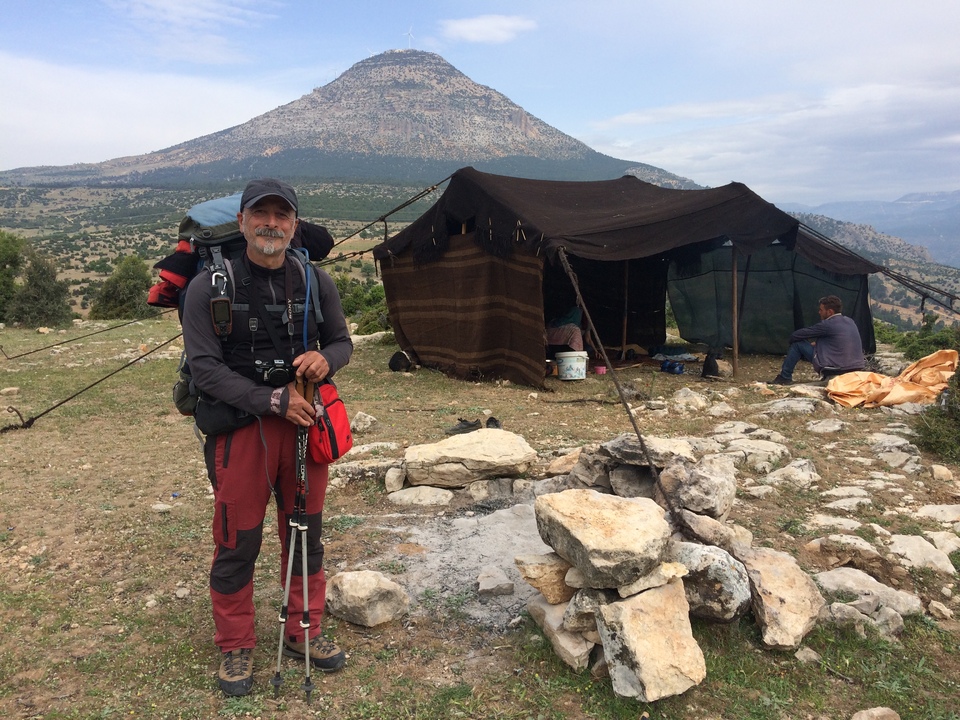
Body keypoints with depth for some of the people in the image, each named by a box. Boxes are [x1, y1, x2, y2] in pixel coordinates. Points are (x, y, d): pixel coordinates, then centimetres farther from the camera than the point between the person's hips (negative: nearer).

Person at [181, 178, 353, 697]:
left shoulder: (315, 282, 3)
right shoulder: (209, 287, -8)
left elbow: (342, 341, 12)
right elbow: (205, 367, -13)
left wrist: (326, 359, -13)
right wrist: (272, 401, -20)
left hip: (305, 422, 4)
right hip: (240, 428, -3)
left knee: (305, 535, 15)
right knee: (237, 544, 7)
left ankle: (303, 633, 35)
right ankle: (235, 649, 28)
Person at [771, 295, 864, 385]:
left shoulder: (828, 325, -13)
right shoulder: (850, 322, 11)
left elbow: (796, 335, -5)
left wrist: (792, 338, 16)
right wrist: (816, 343, 20)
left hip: (836, 369, -8)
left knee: (797, 344, 1)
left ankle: (784, 378, 9)